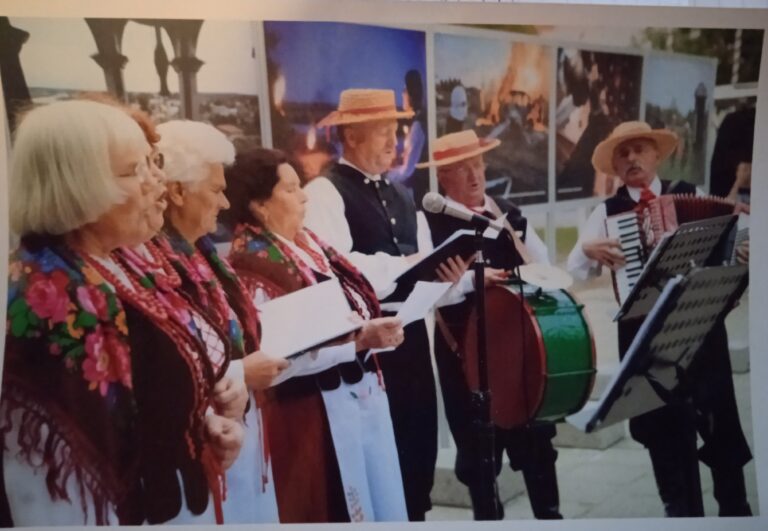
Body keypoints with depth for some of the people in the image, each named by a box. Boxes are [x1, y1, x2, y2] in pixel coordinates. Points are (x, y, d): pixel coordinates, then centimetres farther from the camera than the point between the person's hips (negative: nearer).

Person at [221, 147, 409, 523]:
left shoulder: (306, 243, 10)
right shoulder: (254, 266, -16)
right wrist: (359, 340, -25)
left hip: (360, 393, 8)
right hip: (315, 411, -8)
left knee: (381, 502, 17)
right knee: (343, 509, 6)